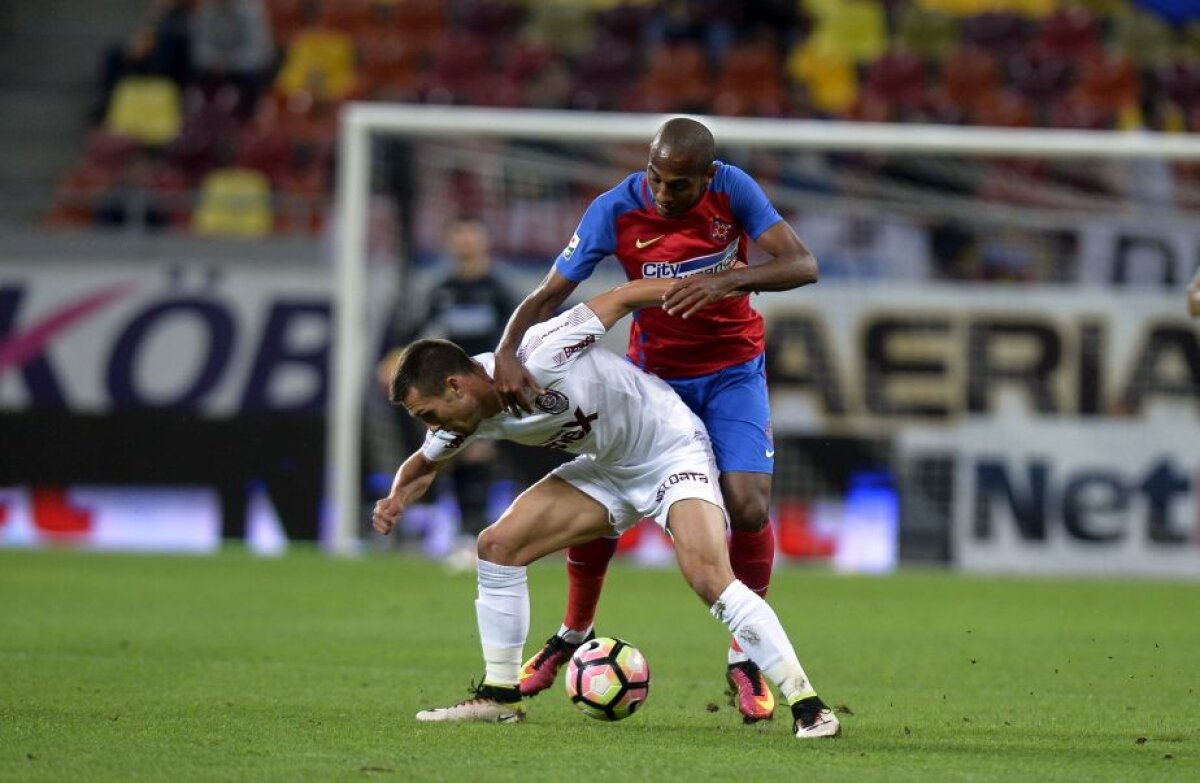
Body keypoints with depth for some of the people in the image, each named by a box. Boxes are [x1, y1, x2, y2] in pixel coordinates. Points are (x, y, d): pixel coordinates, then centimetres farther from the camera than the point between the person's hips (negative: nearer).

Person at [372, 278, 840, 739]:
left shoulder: (542, 359, -32)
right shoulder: (471, 414, -10)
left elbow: (622, 298, -20)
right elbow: (425, 463, 10)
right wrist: (397, 501, -12)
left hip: (672, 453, -8)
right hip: (607, 469, 8)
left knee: (708, 578, -26)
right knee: (497, 544, -2)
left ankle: (806, 706, -21)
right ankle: (500, 697, 10)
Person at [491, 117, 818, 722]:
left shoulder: (734, 191, -20)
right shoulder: (616, 211, -20)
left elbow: (801, 265, -26)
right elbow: (549, 294, -18)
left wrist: (726, 281, -43)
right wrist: (507, 353, -37)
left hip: (732, 372, -1)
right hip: (652, 371, 1)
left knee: (747, 505, -18)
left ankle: (744, 661, 1)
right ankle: (573, 636, 24)